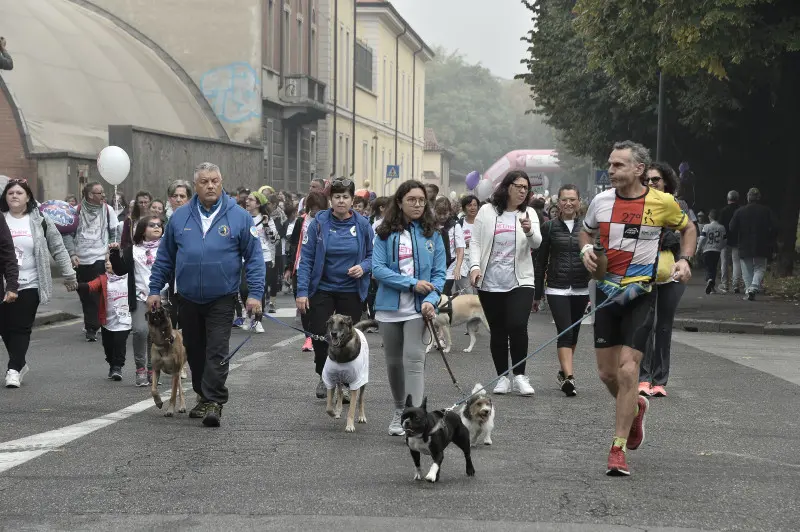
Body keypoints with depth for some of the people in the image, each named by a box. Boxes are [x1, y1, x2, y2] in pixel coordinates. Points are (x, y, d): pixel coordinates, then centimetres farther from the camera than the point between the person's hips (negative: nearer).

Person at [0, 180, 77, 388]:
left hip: (29, 285, -2)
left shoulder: (39, 222, 2)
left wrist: (69, 275, 8)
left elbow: (58, 249, 7)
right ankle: (19, 364, 23)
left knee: (21, 328, -7)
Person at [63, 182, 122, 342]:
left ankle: (91, 328, -3)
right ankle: (91, 325, 20)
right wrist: (72, 253, -6)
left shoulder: (107, 210, 3)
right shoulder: (77, 210, 0)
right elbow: (67, 233, 2)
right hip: (80, 260, 1)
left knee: (95, 294, -9)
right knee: (84, 295, 7)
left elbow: (115, 232, 8)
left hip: (100, 258, -1)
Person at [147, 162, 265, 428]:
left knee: (217, 352, -8)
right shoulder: (180, 217, 4)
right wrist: (155, 289, 7)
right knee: (194, 351, 14)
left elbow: (254, 257, -3)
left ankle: (214, 403, -6)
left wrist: (255, 294, -10)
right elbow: (164, 257, 11)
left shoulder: (238, 217, -4)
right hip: (189, 299, 4)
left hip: (221, 299, -3)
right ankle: (203, 396, 29)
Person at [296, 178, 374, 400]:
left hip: (351, 291, 1)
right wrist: (302, 291, -10)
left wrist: (363, 267, -14)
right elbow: (306, 258, -5)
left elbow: (373, 255, 8)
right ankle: (323, 377, 21)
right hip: (322, 289, -1)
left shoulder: (362, 225, -2)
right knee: (319, 335, -4)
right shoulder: (319, 223, -5)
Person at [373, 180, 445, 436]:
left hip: (418, 308, -1)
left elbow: (439, 273, 2)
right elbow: (378, 268, -8)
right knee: (394, 362, 12)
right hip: (390, 306, 1)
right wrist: (412, 283, -15)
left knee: (414, 358, -16)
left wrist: (430, 300, -15)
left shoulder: (432, 235, 4)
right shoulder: (386, 234, 1)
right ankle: (399, 411, 31)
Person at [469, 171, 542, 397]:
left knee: (518, 327, -16)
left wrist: (529, 231, -28)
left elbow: (536, 243, -6)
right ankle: (502, 377, 17)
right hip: (490, 283, 1)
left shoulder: (528, 213, 7)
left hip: (520, 281, -1)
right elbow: (475, 242, 5)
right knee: (497, 331, 6)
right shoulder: (487, 211, 5)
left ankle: (520, 375, -3)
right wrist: (475, 266, -10)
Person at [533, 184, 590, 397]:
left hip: (581, 289, 3)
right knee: (565, 333, -14)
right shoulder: (549, 227, 2)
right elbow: (540, 261, 5)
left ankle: (563, 373, 28)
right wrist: (537, 293, 4)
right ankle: (569, 377, -23)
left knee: (573, 333, 12)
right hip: (557, 289, -3)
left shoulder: (587, 227, 5)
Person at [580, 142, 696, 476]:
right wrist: (586, 248, -3)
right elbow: (587, 232, 19)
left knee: (627, 370, -12)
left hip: (640, 294, -3)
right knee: (607, 372, 7)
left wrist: (684, 259, -3)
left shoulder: (662, 202, -6)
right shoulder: (601, 201, 0)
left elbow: (687, 228, 13)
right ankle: (634, 409, 41)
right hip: (607, 292, 4)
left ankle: (618, 449, -4)